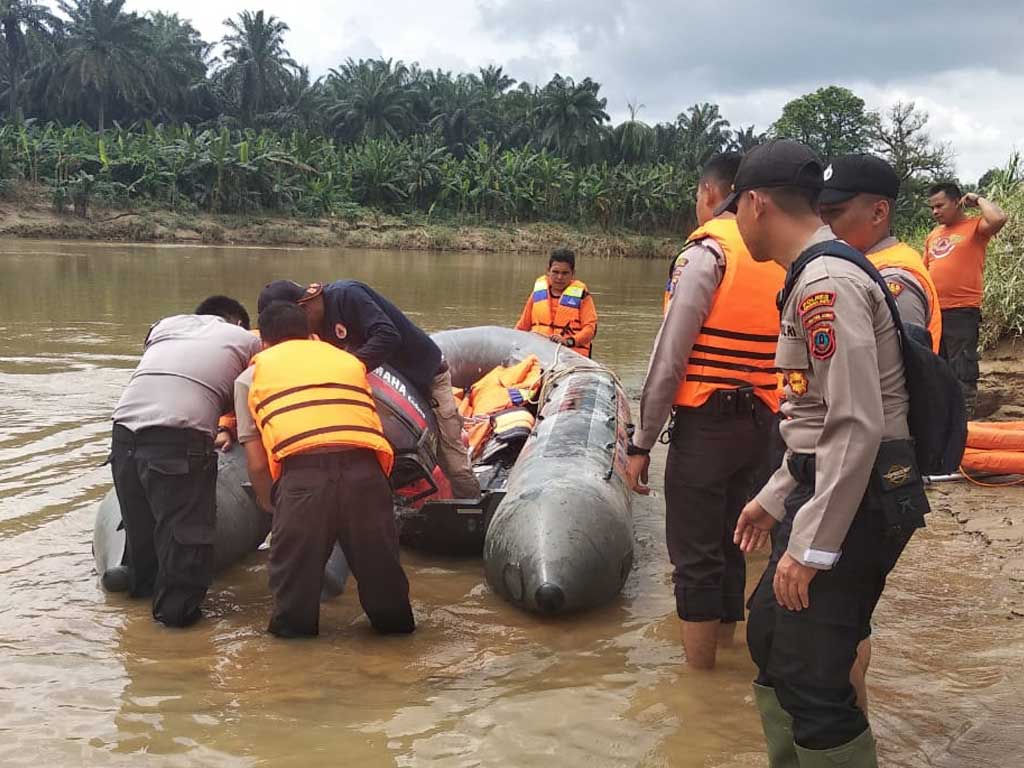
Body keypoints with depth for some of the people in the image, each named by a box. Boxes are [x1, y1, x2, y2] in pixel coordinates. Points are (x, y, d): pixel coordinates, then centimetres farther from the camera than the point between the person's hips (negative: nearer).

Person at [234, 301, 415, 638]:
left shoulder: (252, 375, 24)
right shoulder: (349, 360, 32)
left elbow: (257, 463, 20)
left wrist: (270, 505, 36)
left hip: (302, 471, -3)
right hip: (363, 469, 3)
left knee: (293, 557, 19)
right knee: (376, 554, 21)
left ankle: (294, 622, 29)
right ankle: (392, 618, 36)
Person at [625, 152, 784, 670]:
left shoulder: (705, 254, -11)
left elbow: (669, 359, -15)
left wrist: (642, 442, -9)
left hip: (705, 424, -7)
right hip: (760, 424, 7)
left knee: (694, 555, 3)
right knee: (729, 544, 19)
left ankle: (698, 669, 10)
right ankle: (726, 645, 31)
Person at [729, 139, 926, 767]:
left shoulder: (825, 283, -18)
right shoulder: (816, 276, 14)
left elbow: (858, 428, -25)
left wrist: (811, 546, -22)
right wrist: (775, 500, 22)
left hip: (856, 501, -11)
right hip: (829, 487, 11)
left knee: (809, 683, -8)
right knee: (771, 638, 19)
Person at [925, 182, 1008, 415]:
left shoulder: (975, 226, -3)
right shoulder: (932, 236, 16)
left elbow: (999, 218, -24)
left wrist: (978, 200, -8)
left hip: (962, 313, -7)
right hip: (933, 312, 7)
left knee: (963, 371, -3)